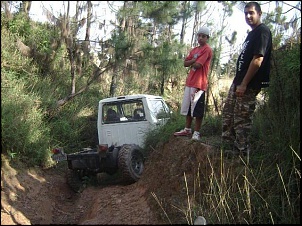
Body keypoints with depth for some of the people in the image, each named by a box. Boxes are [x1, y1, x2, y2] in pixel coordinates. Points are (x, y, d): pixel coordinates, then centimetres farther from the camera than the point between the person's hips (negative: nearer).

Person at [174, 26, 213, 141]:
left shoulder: (207, 50, -8)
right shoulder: (194, 50, 18)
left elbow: (197, 65, -18)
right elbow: (185, 63, 9)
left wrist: (192, 63, 3)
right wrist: (195, 60, -8)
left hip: (199, 84, -8)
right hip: (189, 82, 9)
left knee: (197, 110, -5)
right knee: (187, 107, 14)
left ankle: (196, 133, 1)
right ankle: (187, 129, 24)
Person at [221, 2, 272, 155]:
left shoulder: (262, 31, -12)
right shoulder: (252, 33, 19)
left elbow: (258, 59, -21)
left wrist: (244, 84, -22)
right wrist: (238, 82, 18)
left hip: (249, 85, -11)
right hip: (238, 81, 11)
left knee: (242, 119, -6)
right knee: (228, 113, 15)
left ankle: (241, 154, 4)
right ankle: (228, 149, 24)